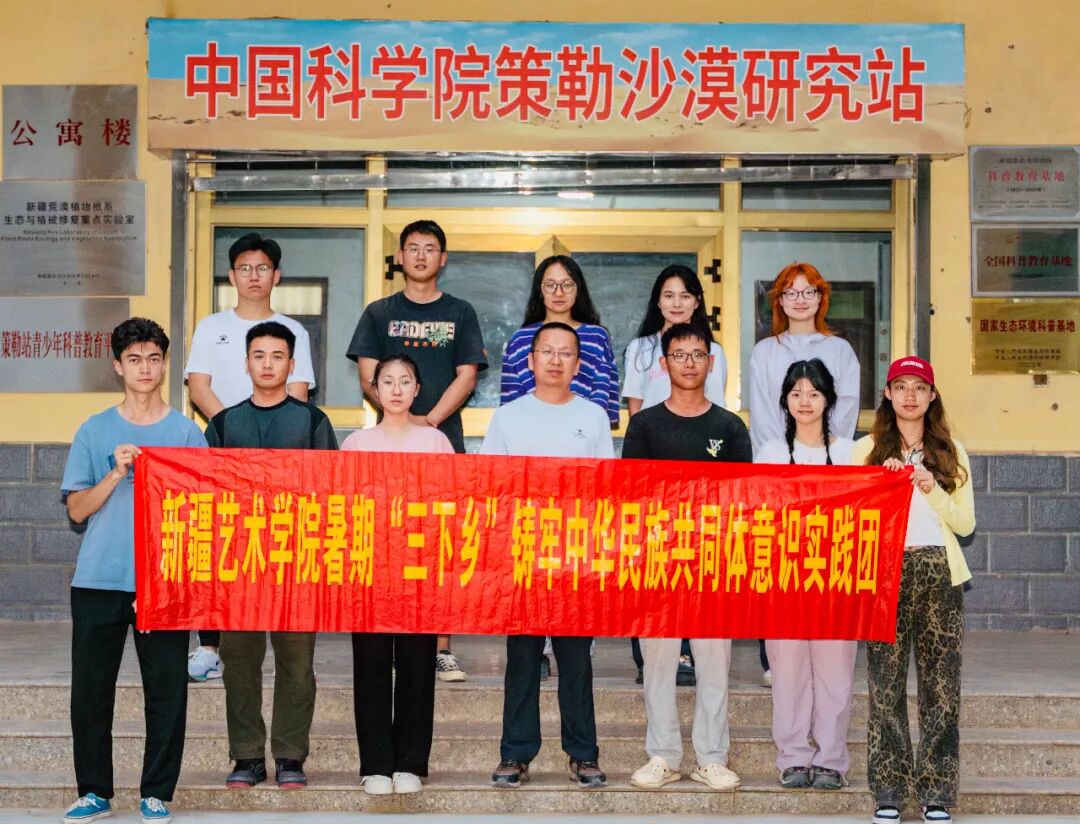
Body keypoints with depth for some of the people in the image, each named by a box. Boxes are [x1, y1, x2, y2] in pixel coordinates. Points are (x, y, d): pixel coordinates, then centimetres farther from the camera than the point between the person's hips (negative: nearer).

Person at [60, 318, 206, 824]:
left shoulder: (186, 433, 6)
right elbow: (76, 509, 3)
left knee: (166, 691, 0)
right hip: (98, 579, 1)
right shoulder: (94, 431, 8)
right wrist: (116, 473, -11)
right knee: (90, 689, 4)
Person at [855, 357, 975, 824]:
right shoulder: (868, 450, 8)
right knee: (886, 682, -2)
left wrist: (932, 490, -8)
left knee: (940, 683, 0)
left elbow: (965, 524, 6)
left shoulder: (951, 452, 11)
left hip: (939, 574, 1)